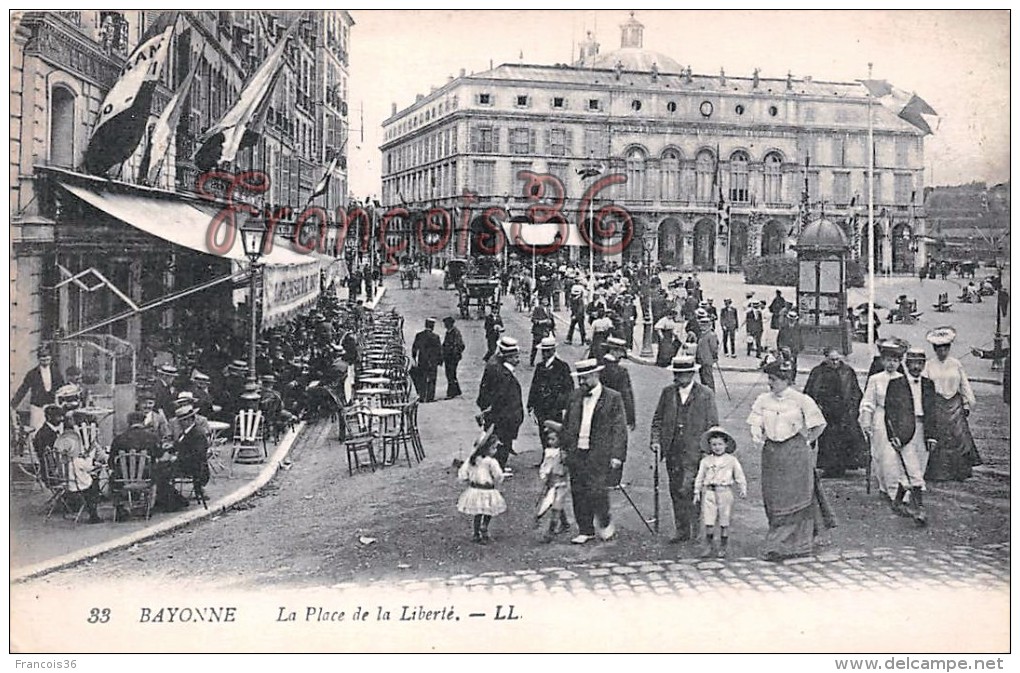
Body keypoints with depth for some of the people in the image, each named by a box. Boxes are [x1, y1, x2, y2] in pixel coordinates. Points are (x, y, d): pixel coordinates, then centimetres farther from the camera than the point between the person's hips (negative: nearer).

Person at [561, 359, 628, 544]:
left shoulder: (613, 398, -3)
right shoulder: (575, 397, 11)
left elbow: (619, 429, -4)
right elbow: (567, 425, 18)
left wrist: (617, 455, -11)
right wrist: (565, 448, 12)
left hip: (600, 454, -5)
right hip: (576, 453, 5)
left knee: (596, 491, -10)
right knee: (578, 493, 5)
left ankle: (605, 523, 16)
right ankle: (585, 531, 16)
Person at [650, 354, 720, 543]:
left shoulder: (705, 394, -2)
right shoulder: (667, 392, 8)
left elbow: (713, 425, -1)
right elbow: (657, 420, 13)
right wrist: (656, 441, 0)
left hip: (695, 452, -4)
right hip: (673, 453, 4)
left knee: (686, 491, -11)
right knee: (676, 492, 8)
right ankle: (682, 530, 19)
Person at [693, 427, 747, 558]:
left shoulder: (731, 460, 5)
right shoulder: (705, 461, 8)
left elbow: (739, 476, 8)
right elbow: (699, 477, 13)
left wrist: (743, 489, -3)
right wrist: (697, 493, 8)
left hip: (725, 492, -1)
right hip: (709, 492, 1)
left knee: (724, 522, 4)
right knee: (708, 522, -3)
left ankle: (722, 548, 14)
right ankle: (709, 546, 8)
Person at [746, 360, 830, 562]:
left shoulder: (800, 400, -7)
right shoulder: (763, 400, 5)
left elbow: (819, 425, 1)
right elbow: (756, 424, 7)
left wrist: (806, 441, -1)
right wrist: (757, 436, -13)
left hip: (795, 453, -5)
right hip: (771, 453, 5)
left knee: (793, 499, -2)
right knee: (772, 498, 7)